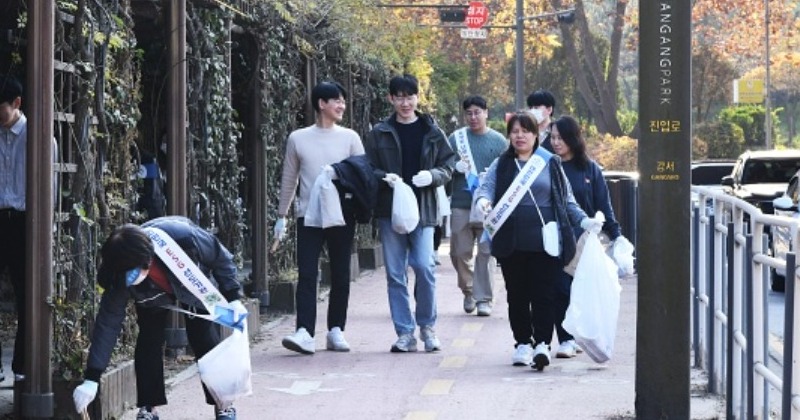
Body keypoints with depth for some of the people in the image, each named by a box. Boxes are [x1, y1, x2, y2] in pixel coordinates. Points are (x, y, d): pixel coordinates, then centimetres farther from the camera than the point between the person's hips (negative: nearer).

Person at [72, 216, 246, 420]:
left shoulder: (185, 238, -46)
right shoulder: (120, 278, -37)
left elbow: (222, 259, -25)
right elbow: (108, 323, -31)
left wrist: (233, 298, -23)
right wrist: (91, 380, -34)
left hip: (195, 287, -1)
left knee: (205, 340, -8)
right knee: (148, 340, -11)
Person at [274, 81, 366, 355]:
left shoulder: (349, 137, 8)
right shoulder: (298, 138, 8)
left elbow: (364, 172, 4)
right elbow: (289, 179, 13)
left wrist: (339, 174, -13)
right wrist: (281, 215, 11)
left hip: (342, 215, 1)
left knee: (340, 276, 5)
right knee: (307, 274, -10)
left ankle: (336, 330, 14)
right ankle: (305, 332, -17)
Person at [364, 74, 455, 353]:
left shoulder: (432, 132, 7)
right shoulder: (379, 133, 7)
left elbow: (448, 167, 9)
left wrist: (432, 175, -12)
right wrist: (385, 178, -12)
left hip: (422, 209, -1)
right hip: (389, 211, 1)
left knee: (424, 267, -12)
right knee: (395, 273, 2)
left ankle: (427, 325, 9)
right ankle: (405, 333, 9)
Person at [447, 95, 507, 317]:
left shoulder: (499, 141, 7)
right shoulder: (456, 138, 8)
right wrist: (455, 167, -11)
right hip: (461, 205, 1)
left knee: (486, 252, -3)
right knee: (460, 252, 5)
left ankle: (484, 298, 3)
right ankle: (468, 291, 27)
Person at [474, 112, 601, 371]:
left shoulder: (551, 164, 11)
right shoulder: (501, 165, 12)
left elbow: (567, 200, 14)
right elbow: (486, 187, -2)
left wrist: (583, 220, 0)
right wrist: (483, 200, -25)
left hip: (545, 241, -2)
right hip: (511, 242, 2)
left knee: (543, 294, -9)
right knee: (517, 295, 6)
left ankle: (542, 344, -13)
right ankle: (522, 343, 15)